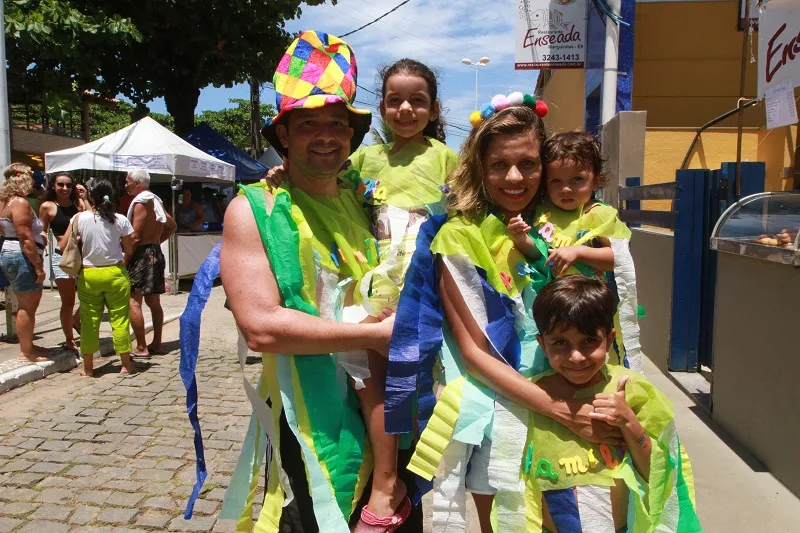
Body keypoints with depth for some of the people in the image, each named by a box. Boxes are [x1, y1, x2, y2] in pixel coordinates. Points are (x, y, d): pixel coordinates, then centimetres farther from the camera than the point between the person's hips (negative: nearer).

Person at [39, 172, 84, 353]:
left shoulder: (77, 205, 10)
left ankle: (76, 319, 36)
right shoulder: (47, 207, 0)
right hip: (62, 256, -4)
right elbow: (42, 232, 3)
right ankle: (69, 340, 17)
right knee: (68, 302, 2)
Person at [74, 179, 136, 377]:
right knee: (119, 319, 6)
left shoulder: (80, 218, -6)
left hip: (88, 275, 0)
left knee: (89, 321, 8)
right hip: (115, 273, 0)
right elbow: (129, 250, 0)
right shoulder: (121, 220, -6)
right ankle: (126, 364, 12)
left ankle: (88, 367, 15)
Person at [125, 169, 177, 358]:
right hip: (156, 252, 10)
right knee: (154, 301, 13)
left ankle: (141, 348, -9)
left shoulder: (140, 202, -12)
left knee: (133, 302, -8)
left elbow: (135, 237, -18)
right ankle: (156, 344, 18)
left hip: (142, 254, -9)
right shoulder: (155, 200, 15)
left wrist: (125, 261, -14)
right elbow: (172, 226, 25)